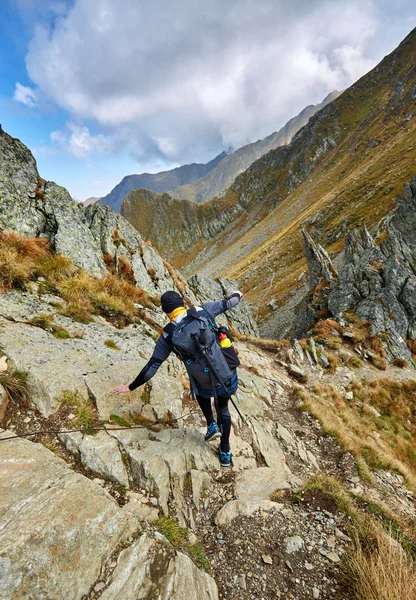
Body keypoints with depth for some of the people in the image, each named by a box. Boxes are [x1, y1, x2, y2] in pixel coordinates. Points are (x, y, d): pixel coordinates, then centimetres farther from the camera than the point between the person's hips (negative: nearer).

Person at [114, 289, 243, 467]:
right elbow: (227, 303, 10)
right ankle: (225, 452, 40)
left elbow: (151, 367, -2)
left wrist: (131, 387, 12)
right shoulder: (203, 310, -5)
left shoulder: (168, 336, -6)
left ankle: (211, 425, 30)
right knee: (223, 407, 31)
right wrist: (236, 295, 34)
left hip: (207, 383, -2)